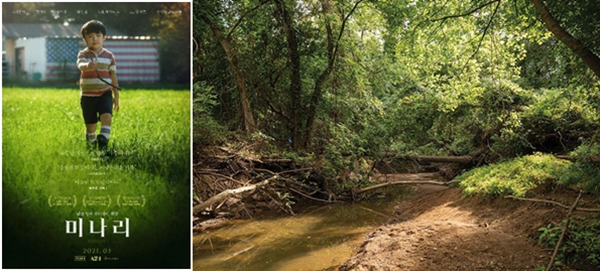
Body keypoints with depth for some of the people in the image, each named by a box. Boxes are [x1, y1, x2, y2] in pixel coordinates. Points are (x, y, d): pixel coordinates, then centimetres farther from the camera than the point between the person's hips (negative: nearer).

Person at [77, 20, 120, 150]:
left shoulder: (109, 56, 4)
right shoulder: (83, 54, -3)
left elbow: (113, 75, 9)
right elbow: (80, 65, -26)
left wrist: (116, 96, 9)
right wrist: (87, 66, -52)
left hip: (105, 93, 1)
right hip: (88, 95, 0)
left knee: (107, 115, -24)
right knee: (90, 123, 6)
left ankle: (103, 140, -25)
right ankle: (91, 142, 27)